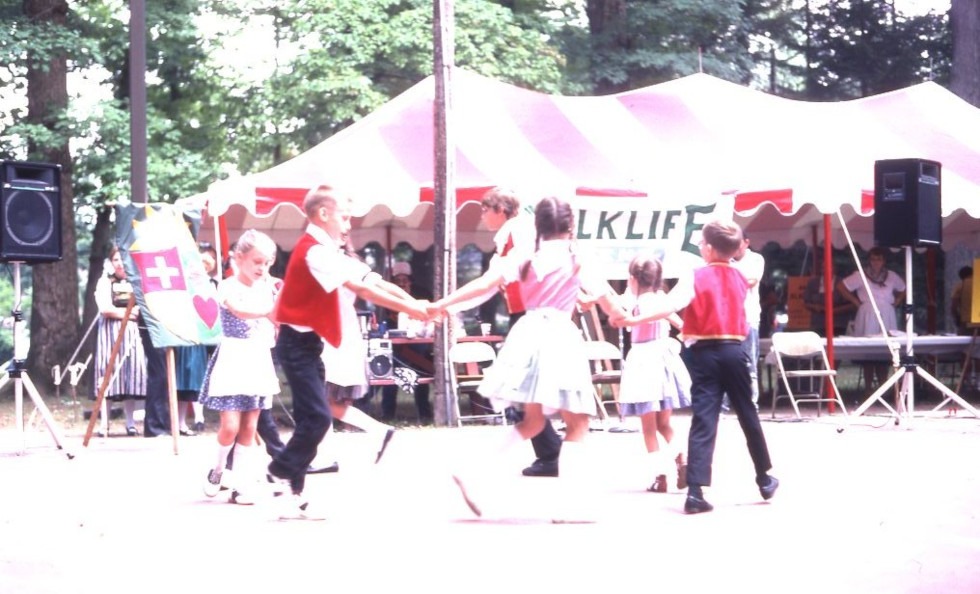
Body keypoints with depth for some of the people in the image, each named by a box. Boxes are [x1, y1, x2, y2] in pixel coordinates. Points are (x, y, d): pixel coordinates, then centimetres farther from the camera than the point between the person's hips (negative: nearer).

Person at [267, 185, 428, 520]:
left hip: (307, 344, 10)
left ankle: (292, 496, 10)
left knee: (312, 419, 8)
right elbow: (361, 288, -21)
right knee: (317, 417, -17)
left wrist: (414, 303, -4)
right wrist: (407, 308, -20)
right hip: (298, 343, -10)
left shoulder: (327, 251, 15)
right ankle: (283, 476, -8)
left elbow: (372, 280, 7)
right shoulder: (314, 251, -16)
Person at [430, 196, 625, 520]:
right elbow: (608, 302, 2)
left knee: (532, 421, 19)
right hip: (561, 337, -4)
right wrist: (623, 317, 24)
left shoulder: (524, 258, 8)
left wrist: (443, 303, -3)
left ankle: (473, 469, 6)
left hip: (528, 335, 4)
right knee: (577, 423, 5)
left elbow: (485, 284, -3)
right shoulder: (578, 260, 1)